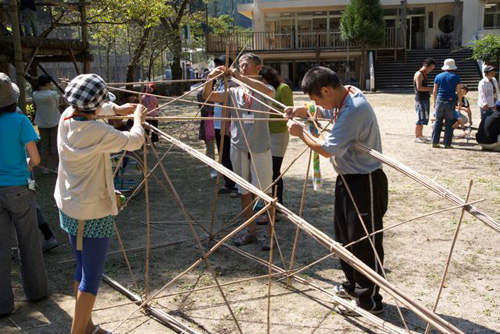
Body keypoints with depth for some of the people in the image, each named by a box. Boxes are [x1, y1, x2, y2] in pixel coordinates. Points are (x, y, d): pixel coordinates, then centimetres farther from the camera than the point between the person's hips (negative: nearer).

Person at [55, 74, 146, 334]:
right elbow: (135, 140, -10)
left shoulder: (66, 119, -2)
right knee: (91, 276, 1)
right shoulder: (99, 132, -24)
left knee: (82, 269, 19)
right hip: (94, 213, -8)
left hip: (67, 209, 8)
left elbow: (88, 116, 19)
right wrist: (138, 118, 9)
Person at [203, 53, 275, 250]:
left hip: (260, 148, -4)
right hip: (238, 147, 4)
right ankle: (251, 232, 24)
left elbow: (268, 91, -27)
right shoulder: (234, 92, 8)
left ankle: (270, 234, 10)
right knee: (244, 191, 11)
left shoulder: (265, 91, -1)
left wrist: (240, 77, -32)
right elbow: (207, 96, -2)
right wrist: (211, 78, -20)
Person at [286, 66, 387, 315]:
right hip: (348, 178, 10)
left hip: (365, 183, -10)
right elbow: (324, 111, 24)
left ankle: (369, 300, 15)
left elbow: (327, 149, -26)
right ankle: (353, 284, 38)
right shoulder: (343, 97, 2)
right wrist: (301, 111, 4)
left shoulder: (354, 110, -28)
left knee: (365, 241, 1)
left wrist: (301, 132, -11)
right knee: (345, 234, 21)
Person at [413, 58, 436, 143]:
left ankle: (420, 135, 21)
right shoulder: (419, 74, -13)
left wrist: (430, 90, 10)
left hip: (426, 99, 10)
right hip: (420, 99, -10)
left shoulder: (425, 74, 17)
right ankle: (417, 137, -2)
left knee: (424, 119, 13)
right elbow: (419, 87, -21)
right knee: (420, 119, -7)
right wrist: (431, 89, -18)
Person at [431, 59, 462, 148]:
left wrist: (434, 102, 17)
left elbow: (434, 91, 7)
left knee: (438, 122, 7)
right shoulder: (456, 77, -1)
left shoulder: (438, 76, 5)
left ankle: (435, 142, 4)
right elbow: (459, 91, -3)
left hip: (440, 101, 2)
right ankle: (447, 143, 3)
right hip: (451, 101, -2)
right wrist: (460, 102, 9)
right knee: (449, 123, 3)